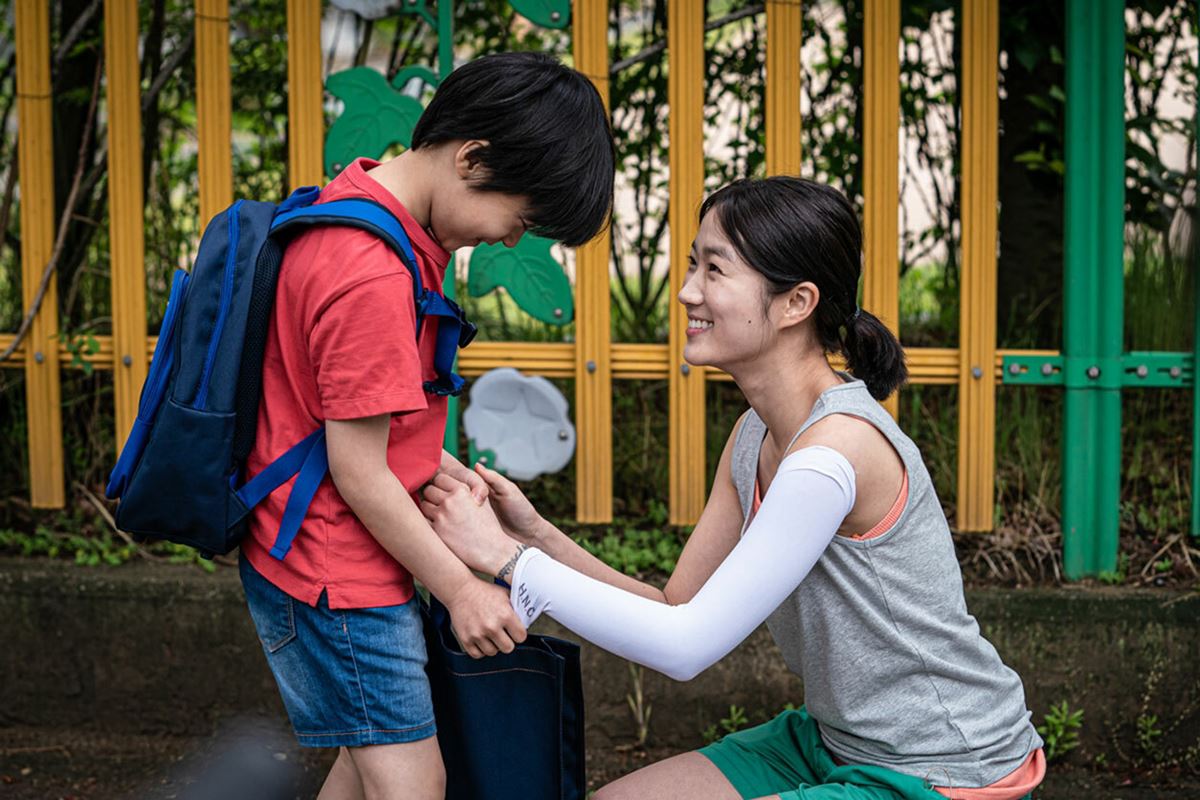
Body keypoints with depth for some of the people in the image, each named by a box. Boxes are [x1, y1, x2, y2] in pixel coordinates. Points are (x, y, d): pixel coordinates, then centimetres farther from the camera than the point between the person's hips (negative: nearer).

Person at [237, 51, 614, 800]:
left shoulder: (362, 197, 5)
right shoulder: (373, 279, -27)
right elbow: (357, 473, -22)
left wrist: (442, 469, 9)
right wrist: (459, 587, -13)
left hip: (326, 561, 10)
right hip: (336, 576, -10)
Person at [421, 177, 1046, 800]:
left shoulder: (833, 453, -26)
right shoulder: (754, 436, 3)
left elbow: (686, 646, -24)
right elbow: (679, 608, 4)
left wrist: (506, 558, -19)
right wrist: (538, 535, -8)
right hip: (837, 745, 8)